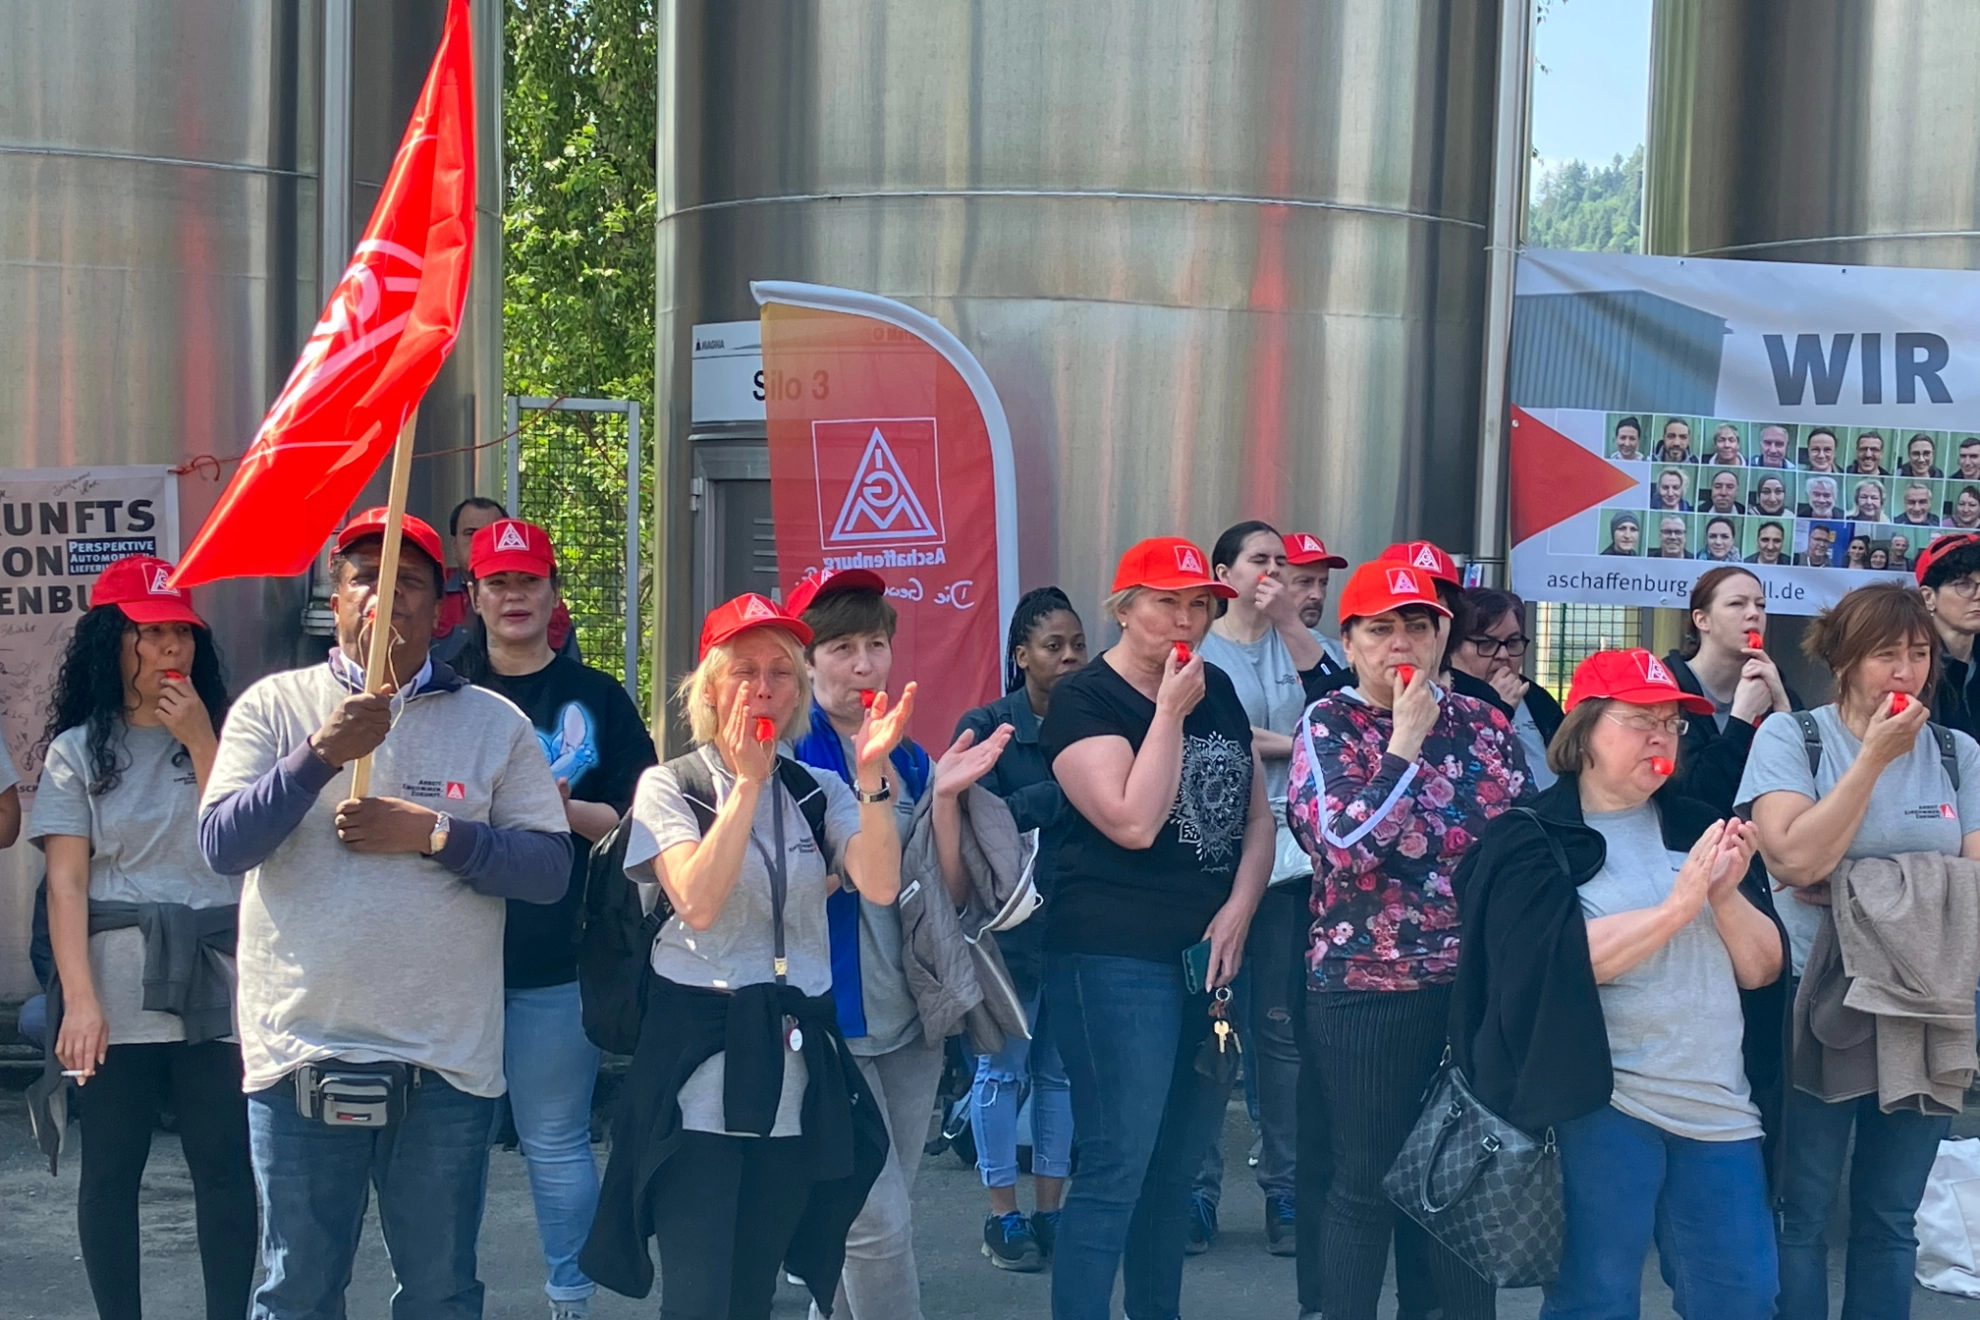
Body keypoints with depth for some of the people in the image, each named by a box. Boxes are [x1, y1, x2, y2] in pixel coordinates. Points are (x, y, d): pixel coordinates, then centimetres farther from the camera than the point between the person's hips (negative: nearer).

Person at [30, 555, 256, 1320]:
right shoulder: (78, 750, 6)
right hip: (117, 987, -1)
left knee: (226, 1166, 1)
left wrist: (199, 740, -5)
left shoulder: (222, 734, 10)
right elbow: (66, 881, -2)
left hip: (216, 982, 1)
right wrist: (80, 998, -12)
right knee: (110, 1167, 4)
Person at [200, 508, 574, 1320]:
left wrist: (434, 833, -15)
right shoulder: (275, 706, 3)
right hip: (300, 1052, 0)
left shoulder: (495, 724, 3)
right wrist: (322, 753, -20)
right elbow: (221, 845, -8)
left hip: (447, 1062, 0)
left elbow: (550, 869, -2)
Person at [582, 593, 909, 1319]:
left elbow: (880, 885, -9)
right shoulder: (670, 786, -2)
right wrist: (748, 782, -19)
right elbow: (698, 903, -19)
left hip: (797, 1063, 4)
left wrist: (871, 775, -19)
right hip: (699, 1062, -4)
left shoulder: (821, 792, 8)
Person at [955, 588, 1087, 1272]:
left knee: (1062, 1072, 9)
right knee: (1004, 1070, 3)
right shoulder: (986, 727, -3)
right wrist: (1064, 791, -18)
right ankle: (1003, 1217, 12)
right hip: (1009, 926, -4)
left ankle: (1049, 1212, 18)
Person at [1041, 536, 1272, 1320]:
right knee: (1117, 1167, -8)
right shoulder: (1085, 700, -8)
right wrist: (1170, 712, -17)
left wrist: (1238, 913, -1)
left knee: (1178, 1165, 15)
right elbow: (1133, 822, -20)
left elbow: (1257, 816, 13)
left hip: (1211, 956, 7)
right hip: (1116, 960, -7)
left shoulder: (1219, 690, 12)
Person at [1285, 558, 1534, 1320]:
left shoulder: (1484, 724, 6)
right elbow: (1346, 844, -20)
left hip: (1482, 982, 4)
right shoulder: (1327, 726, -5)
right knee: (1366, 1180, 5)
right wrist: (1406, 738, -18)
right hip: (1367, 986, -4)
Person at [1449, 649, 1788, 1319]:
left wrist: (1728, 895, -9)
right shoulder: (1531, 841, -2)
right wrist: (1677, 906, -18)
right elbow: (1562, 957, -18)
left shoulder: (1701, 829, 12)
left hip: (1722, 1109, 5)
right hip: (1601, 1106, -5)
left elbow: (1763, 969, 9)